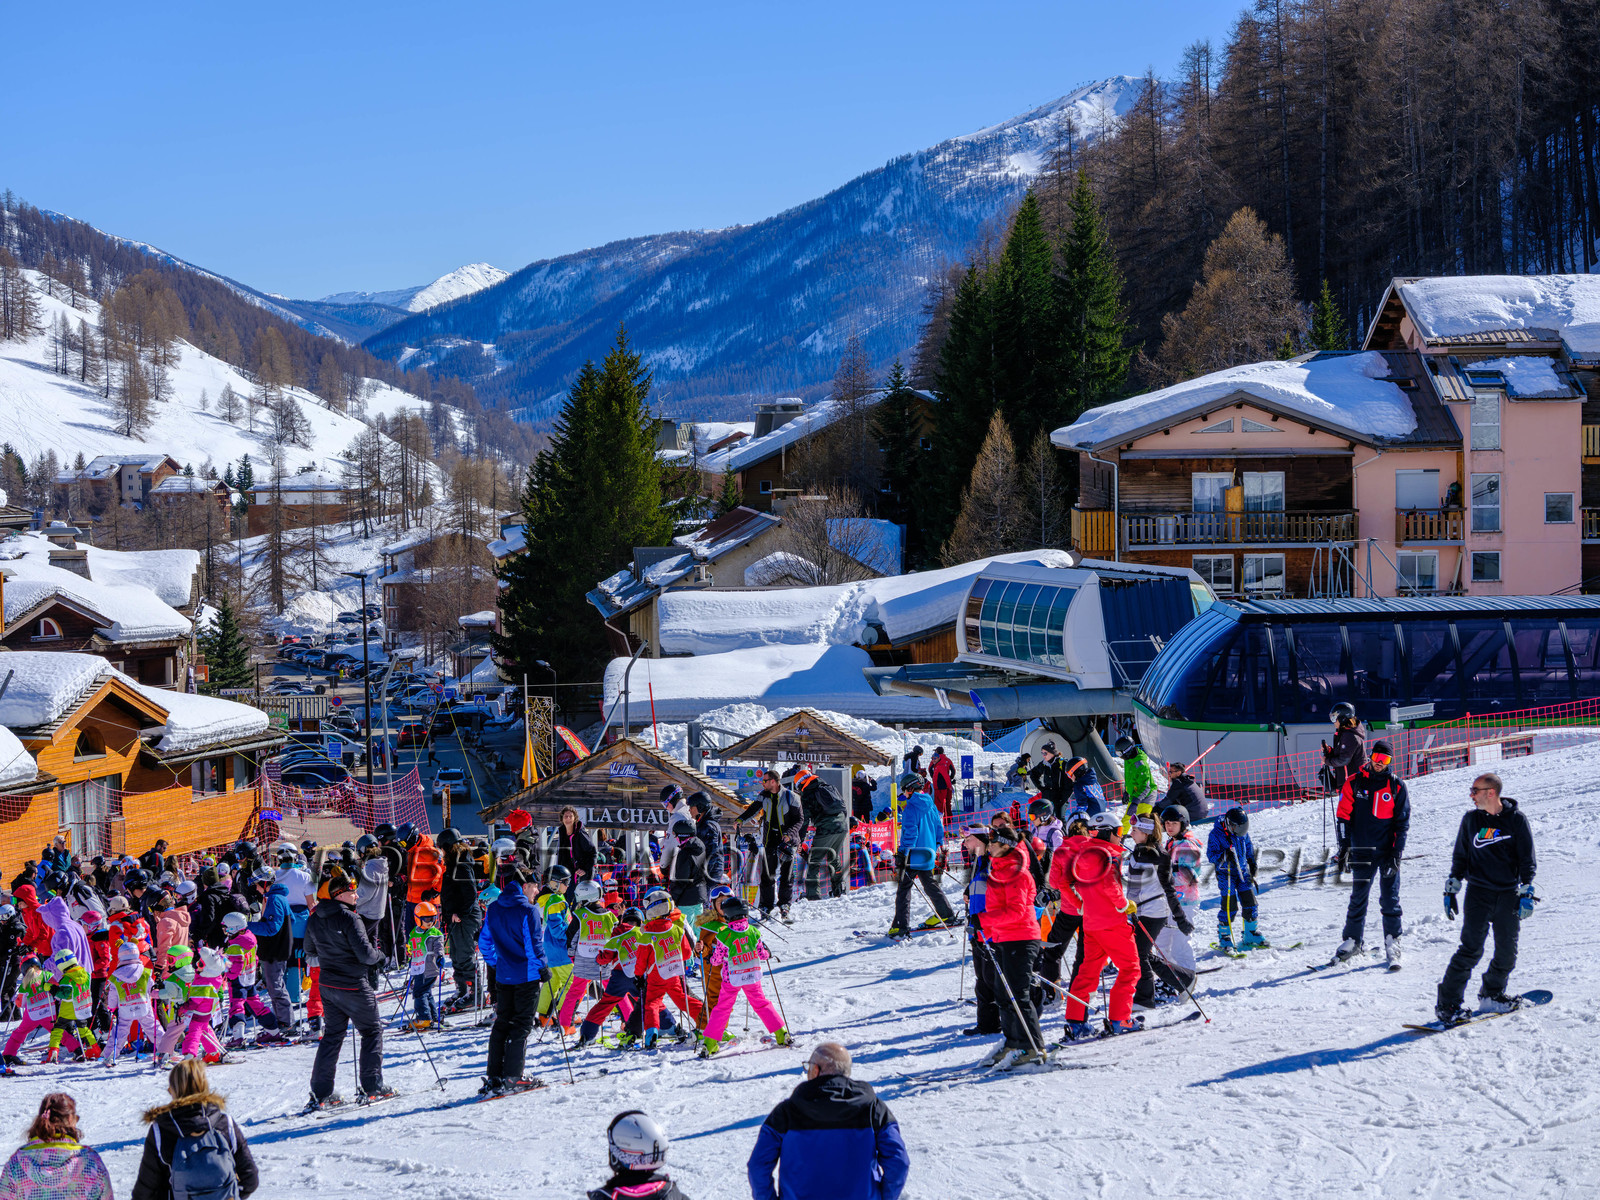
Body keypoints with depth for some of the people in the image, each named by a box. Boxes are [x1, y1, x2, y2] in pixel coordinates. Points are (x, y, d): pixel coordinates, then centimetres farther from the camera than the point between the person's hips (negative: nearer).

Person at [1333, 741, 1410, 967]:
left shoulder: (1397, 787, 2)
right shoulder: (1355, 783, 3)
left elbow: (1402, 823, 3)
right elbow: (1343, 816, 5)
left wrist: (1396, 853, -6)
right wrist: (1344, 848, -2)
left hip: (1388, 852, -1)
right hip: (1362, 852, 1)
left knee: (1390, 899, -1)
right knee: (1358, 898, 7)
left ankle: (1392, 943, 4)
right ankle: (1352, 941, 16)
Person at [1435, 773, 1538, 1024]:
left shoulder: (1516, 820, 0)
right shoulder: (1471, 819, 5)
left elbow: (1527, 860, 3)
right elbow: (1460, 857, 13)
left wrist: (1526, 892, -5)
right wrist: (1451, 889, 8)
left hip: (1508, 894, 1)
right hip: (1478, 892, -1)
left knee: (1507, 952, 3)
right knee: (1471, 948, -12)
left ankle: (1491, 995, 26)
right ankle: (1447, 1005, -10)